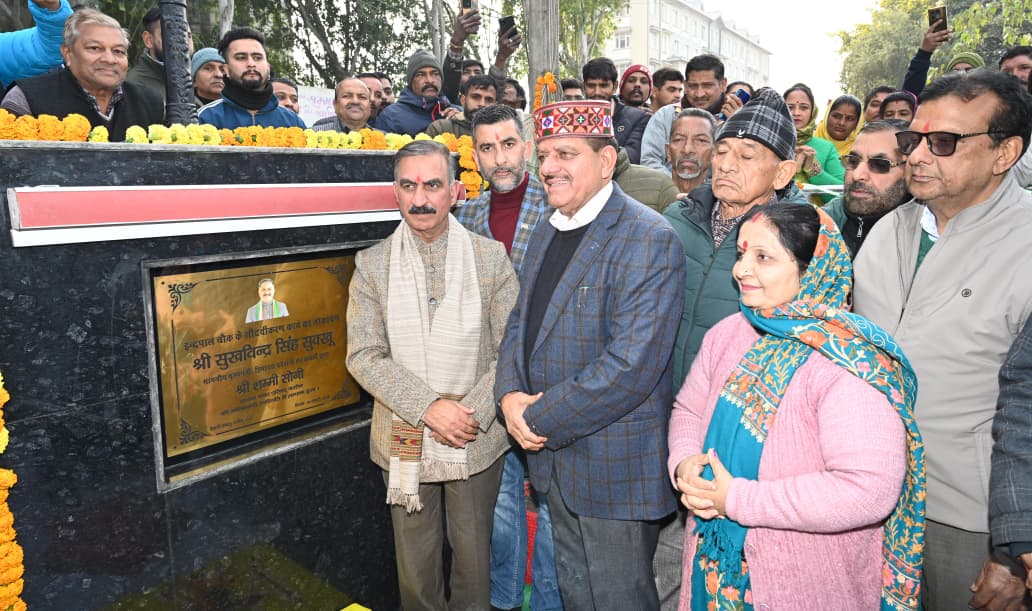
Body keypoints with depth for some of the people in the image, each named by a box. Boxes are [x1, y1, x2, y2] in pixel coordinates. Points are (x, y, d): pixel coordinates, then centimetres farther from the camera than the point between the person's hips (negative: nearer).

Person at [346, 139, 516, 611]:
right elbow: (364, 356, -6)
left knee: (474, 558, 14)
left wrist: (473, 413, -14)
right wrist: (429, 408, -17)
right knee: (415, 566, 14)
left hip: (477, 440, 0)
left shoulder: (491, 257, -2)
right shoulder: (371, 265, -1)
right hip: (406, 442, 1)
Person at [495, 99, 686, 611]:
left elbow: (632, 362, -26)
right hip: (554, 458, 8)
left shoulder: (648, 240, -19)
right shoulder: (545, 234, 9)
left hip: (616, 466, -7)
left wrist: (542, 418, -18)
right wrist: (510, 395, -7)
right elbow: (520, 324, 13)